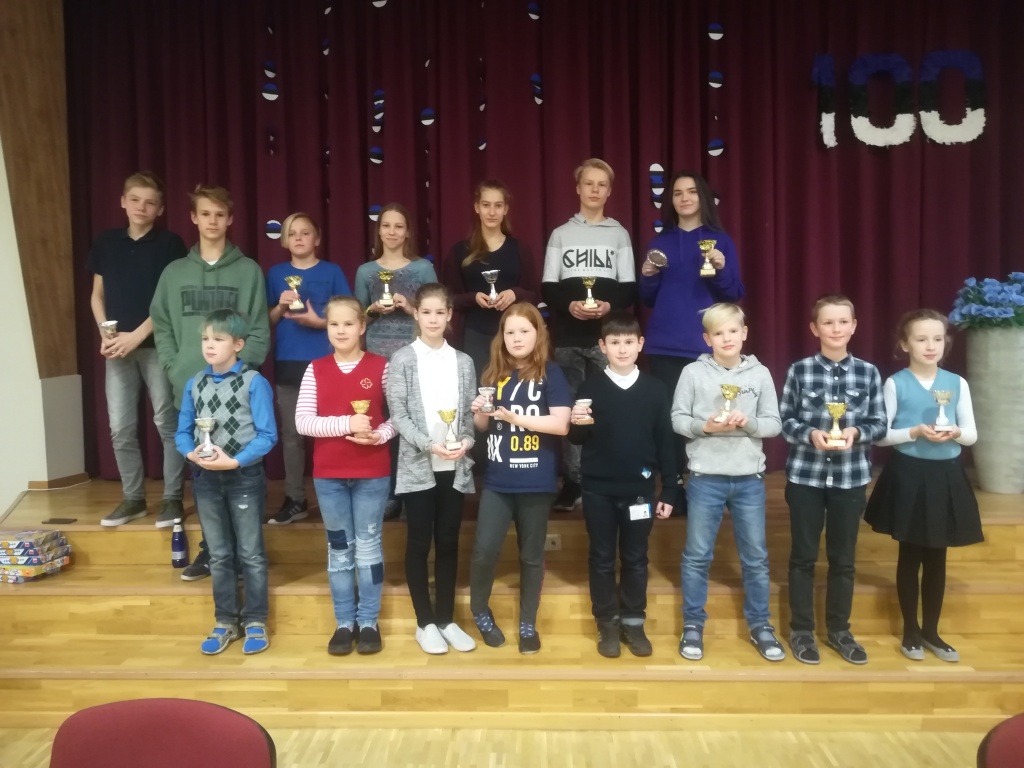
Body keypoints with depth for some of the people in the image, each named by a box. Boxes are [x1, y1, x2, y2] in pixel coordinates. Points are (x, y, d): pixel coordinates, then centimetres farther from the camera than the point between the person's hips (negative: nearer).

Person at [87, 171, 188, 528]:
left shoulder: (170, 244, -2)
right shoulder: (106, 243, 9)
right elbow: (97, 295, 14)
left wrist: (138, 335, -13)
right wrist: (105, 335, -1)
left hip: (158, 345, -4)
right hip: (117, 347, 4)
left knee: (167, 423, 0)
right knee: (121, 428, 6)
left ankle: (173, 498, 10)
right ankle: (133, 498, 19)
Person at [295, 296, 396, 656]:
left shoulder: (380, 367, -2)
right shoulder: (316, 370, 1)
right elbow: (302, 421, -7)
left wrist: (380, 435, -16)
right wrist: (347, 424, -17)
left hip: (372, 472, -1)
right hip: (328, 474, 2)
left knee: (368, 545, 8)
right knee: (339, 548, 11)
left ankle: (368, 622, 20)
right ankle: (344, 622, 23)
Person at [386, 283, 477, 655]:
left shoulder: (463, 361, 9)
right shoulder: (402, 359, -1)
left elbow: (470, 412, 7)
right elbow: (398, 414, -8)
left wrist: (467, 439, -13)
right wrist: (429, 445, -20)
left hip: (455, 467, 3)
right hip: (418, 467, -3)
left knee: (448, 543, 10)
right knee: (419, 544, 4)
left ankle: (447, 619, 22)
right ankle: (425, 623, 17)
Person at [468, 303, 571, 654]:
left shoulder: (550, 373, -4)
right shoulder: (494, 373, 7)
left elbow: (561, 424, -13)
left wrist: (516, 417, -20)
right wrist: (480, 413, -8)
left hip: (536, 481, -2)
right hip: (497, 480, 2)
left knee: (532, 555, 11)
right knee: (485, 550, -3)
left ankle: (528, 625, 27)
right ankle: (480, 612, 23)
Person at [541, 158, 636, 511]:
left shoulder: (619, 234, 12)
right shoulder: (560, 234, 12)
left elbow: (629, 288, 4)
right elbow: (547, 287, 5)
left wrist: (609, 305, -16)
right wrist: (569, 305, -15)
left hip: (607, 336, 0)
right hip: (568, 336, 1)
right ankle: (572, 482, 8)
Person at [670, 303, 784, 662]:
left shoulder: (760, 374, 1)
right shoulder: (693, 372, -3)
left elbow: (774, 424, 1)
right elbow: (677, 419, -2)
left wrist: (749, 423, -18)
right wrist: (704, 425, -20)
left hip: (749, 479, 2)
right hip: (705, 478, -1)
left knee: (756, 556, 13)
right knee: (697, 555, 8)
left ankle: (760, 625, 29)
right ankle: (693, 625, 23)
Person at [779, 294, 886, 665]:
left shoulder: (868, 373, 1)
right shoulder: (799, 370, -4)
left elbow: (880, 424, 3)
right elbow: (783, 420, -1)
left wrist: (856, 432, -16)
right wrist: (810, 433, -18)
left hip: (851, 477, 2)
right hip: (805, 475, -1)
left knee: (843, 558, 12)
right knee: (803, 556, 9)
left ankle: (839, 630, 29)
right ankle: (801, 630, 23)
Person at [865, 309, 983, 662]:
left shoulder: (957, 383, 2)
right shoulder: (895, 383, -6)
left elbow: (972, 434, 5)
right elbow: (881, 435, -5)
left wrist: (955, 433, -16)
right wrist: (915, 432, -20)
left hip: (946, 476, 3)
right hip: (909, 475, -3)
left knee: (937, 558, 12)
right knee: (910, 556, 8)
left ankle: (931, 630, 27)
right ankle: (911, 631, 22)